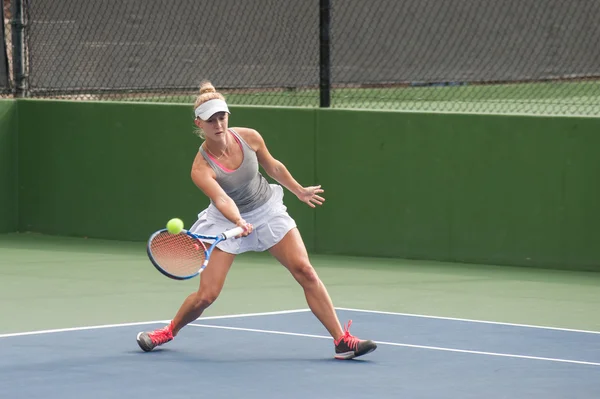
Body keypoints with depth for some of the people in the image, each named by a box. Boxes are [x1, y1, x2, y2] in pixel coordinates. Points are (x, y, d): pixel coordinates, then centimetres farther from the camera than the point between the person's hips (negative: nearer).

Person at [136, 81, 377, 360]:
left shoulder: (249, 138, -15)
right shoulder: (201, 168, -26)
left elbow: (273, 167, 4)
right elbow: (222, 200, -40)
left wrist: (299, 191, 17)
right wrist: (239, 222, -59)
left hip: (268, 210, 3)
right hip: (227, 221, -2)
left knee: (304, 270, -13)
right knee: (206, 295, -8)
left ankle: (342, 340, -11)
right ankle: (170, 331, 24)